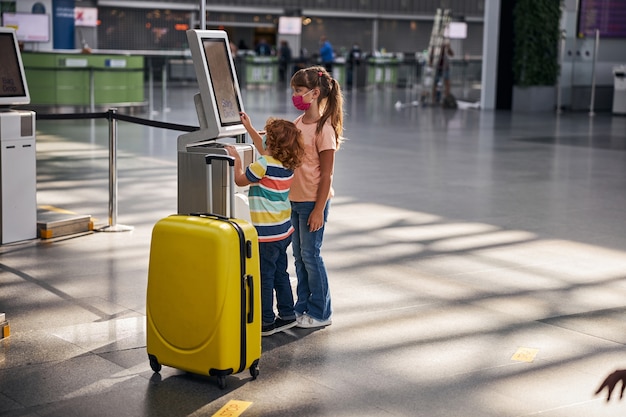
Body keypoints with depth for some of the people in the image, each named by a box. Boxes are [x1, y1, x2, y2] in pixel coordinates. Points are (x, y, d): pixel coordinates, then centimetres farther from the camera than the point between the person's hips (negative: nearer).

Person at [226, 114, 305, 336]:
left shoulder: (264, 164, -21)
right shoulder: (287, 163, 3)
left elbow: (240, 180, -7)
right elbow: (264, 149, 24)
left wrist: (236, 159, 7)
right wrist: (249, 128, 30)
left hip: (267, 232, -8)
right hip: (284, 228, 8)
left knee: (264, 276, 2)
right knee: (280, 273, 18)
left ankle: (266, 322, 9)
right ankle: (287, 315, 25)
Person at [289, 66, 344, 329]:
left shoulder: (324, 128, -15)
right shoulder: (298, 124, 8)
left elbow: (326, 174, -16)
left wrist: (319, 209, -17)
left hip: (313, 202, -8)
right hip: (295, 199, 8)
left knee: (310, 255, 0)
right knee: (299, 256, 14)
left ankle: (320, 313, 12)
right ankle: (302, 308, 26)